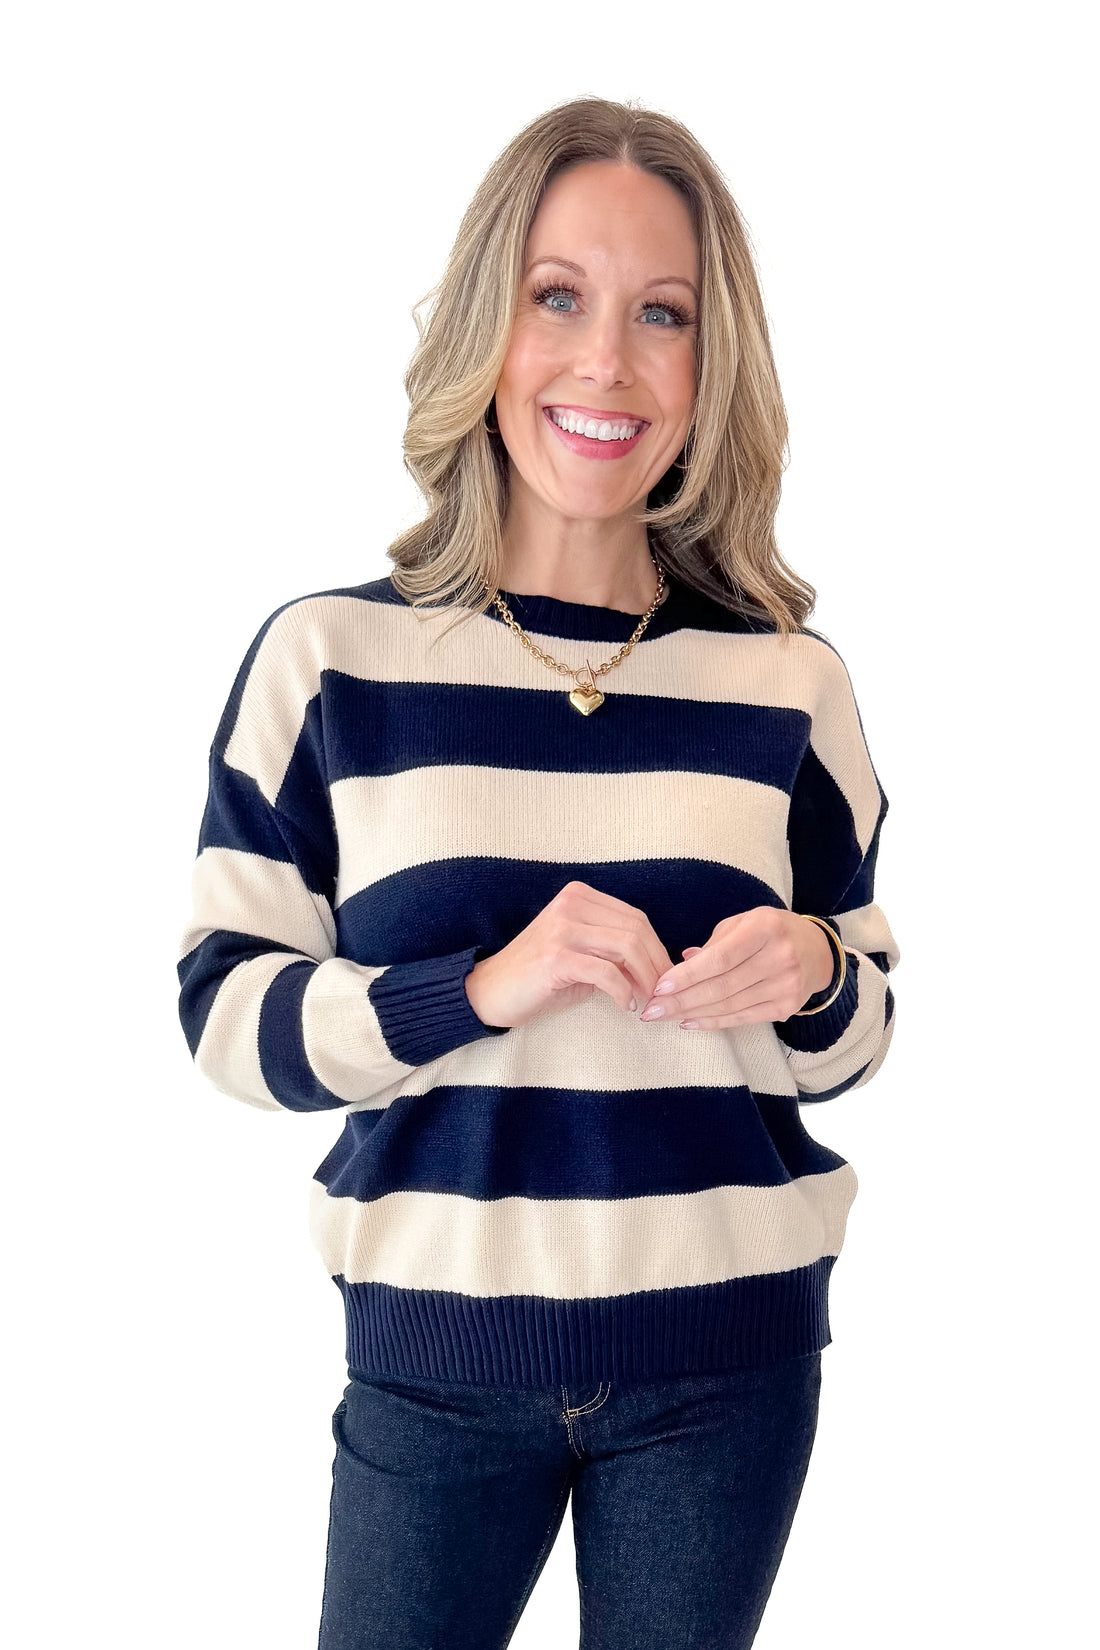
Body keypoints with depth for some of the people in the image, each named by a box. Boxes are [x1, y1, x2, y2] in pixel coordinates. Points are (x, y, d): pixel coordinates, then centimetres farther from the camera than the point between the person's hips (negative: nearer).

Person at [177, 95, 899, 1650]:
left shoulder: (788, 684, -1)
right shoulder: (331, 656, -7)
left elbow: (849, 1043, 8)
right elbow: (228, 1012, -7)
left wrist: (813, 981, -15)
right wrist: (480, 986, -22)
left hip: (729, 1359, 2)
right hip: (438, 1352, -1)